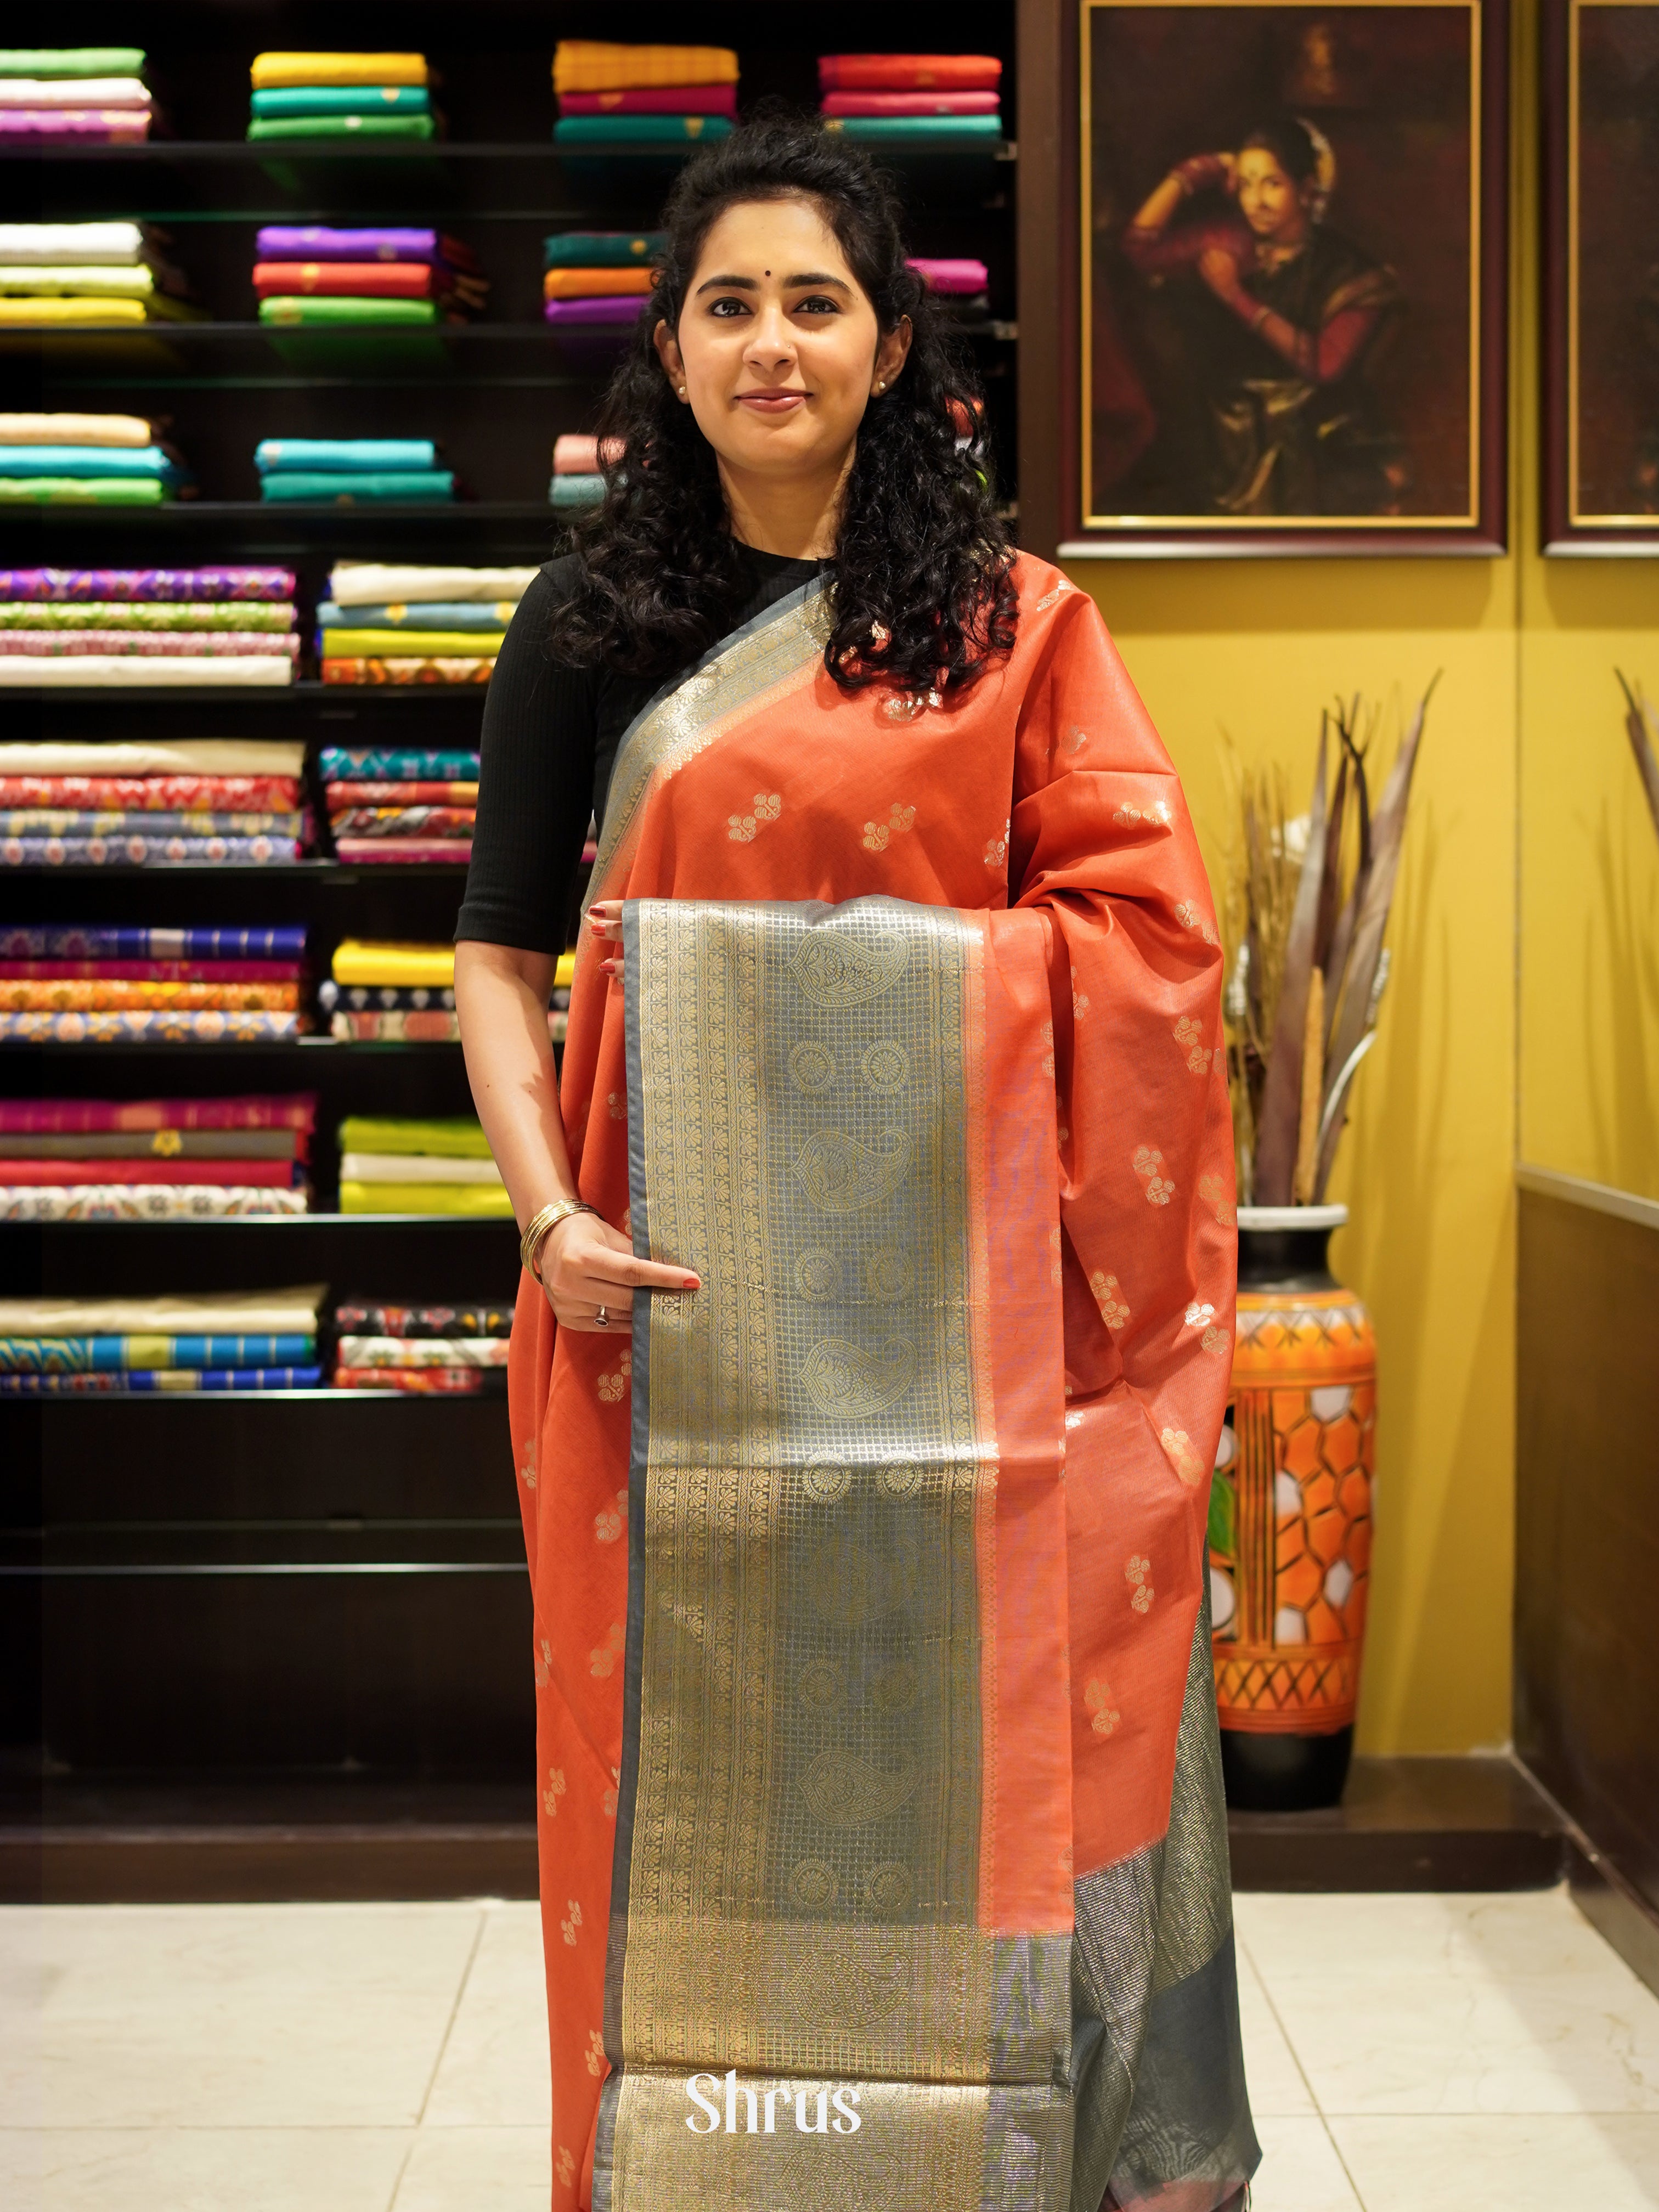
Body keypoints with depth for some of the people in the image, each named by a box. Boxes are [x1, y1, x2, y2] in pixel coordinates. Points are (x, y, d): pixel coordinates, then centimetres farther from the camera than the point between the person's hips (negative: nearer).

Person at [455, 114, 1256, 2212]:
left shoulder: (1009, 619, 8)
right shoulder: (595, 621, 8)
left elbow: (1143, 928, 2)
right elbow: (496, 953, 3)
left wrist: (884, 958, -8)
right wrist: (552, 1214, -10)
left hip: (948, 1273, 0)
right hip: (687, 1279, 0)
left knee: (960, 1707, 3)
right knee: (695, 1723, 3)